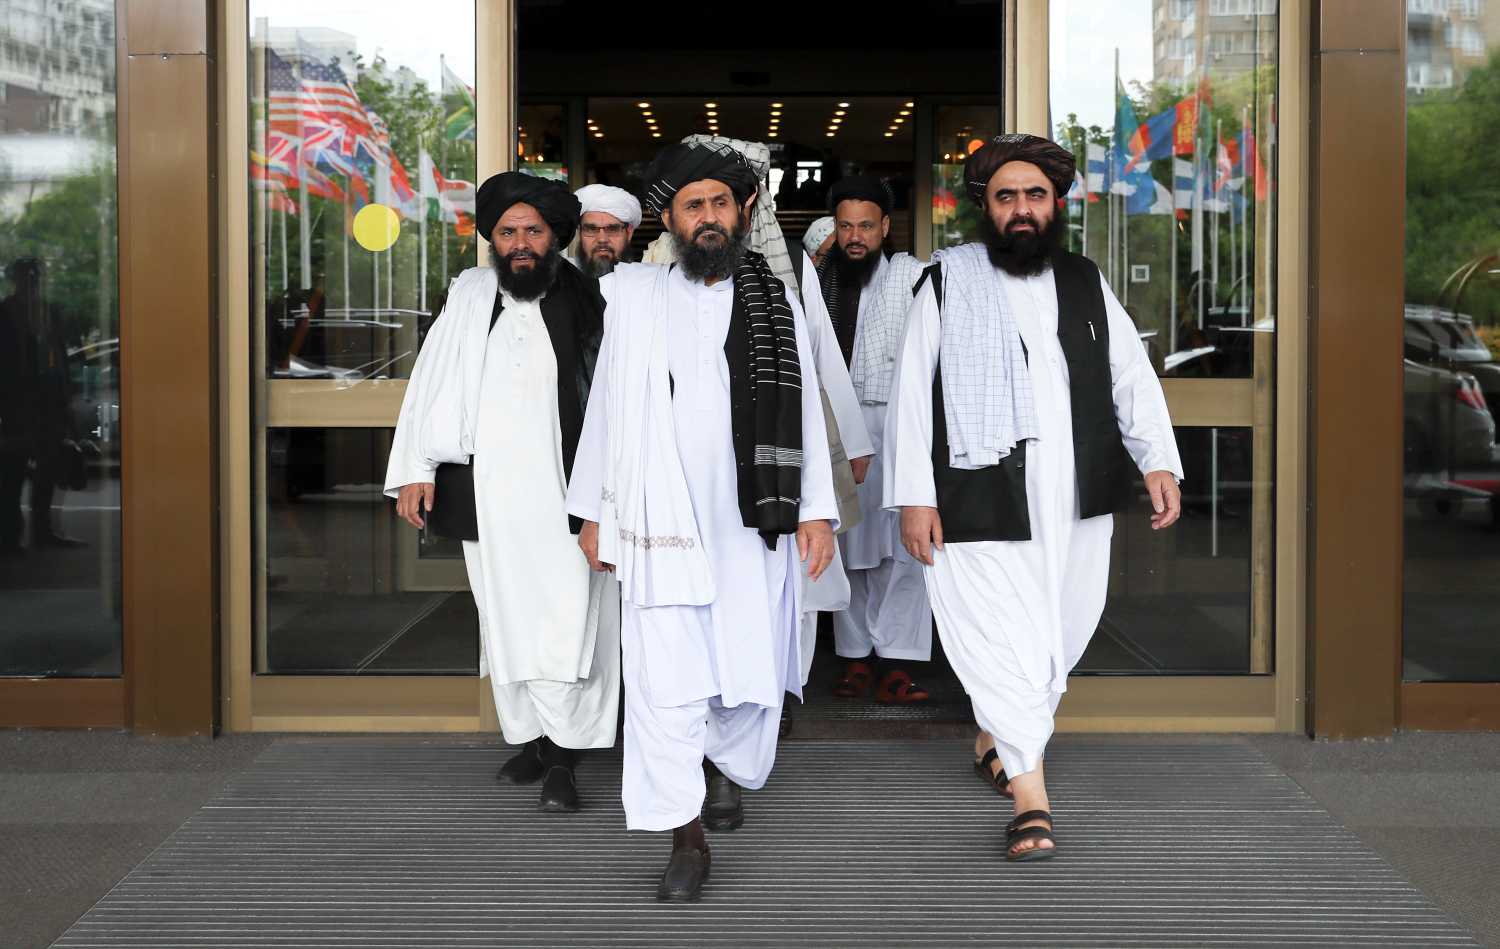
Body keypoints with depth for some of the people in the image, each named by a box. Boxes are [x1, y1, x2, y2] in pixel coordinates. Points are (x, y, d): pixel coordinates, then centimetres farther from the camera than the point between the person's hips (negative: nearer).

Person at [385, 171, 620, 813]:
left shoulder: (588, 305, 2)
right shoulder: (468, 298, 10)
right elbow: (428, 387, 9)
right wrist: (414, 469, 0)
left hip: (566, 496, -3)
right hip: (489, 497, 3)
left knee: (567, 626, -9)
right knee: (505, 622, 10)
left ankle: (561, 758, -3)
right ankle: (529, 738, 22)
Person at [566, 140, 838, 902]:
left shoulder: (776, 303, 6)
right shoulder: (632, 295, 4)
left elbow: (804, 411, 6)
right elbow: (606, 407, 8)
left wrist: (817, 510, -1)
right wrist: (593, 512, 9)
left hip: (754, 523, 1)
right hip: (659, 524, -1)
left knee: (754, 669, 8)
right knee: (664, 682, -6)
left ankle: (728, 768, 37)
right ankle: (686, 836, 3)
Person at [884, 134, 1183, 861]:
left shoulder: (1085, 284, 13)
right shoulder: (947, 284, 2)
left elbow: (1132, 377, 11)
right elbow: (912, 395, -1)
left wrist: (1159, 461, -3)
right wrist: (913, 495, -7)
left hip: (1077, 501, 5)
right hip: (983, 497, -4)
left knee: (1062, 631, 11)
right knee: (1004, 637, -9)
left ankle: (995, 739, 35)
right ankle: (1029, 796, -3)